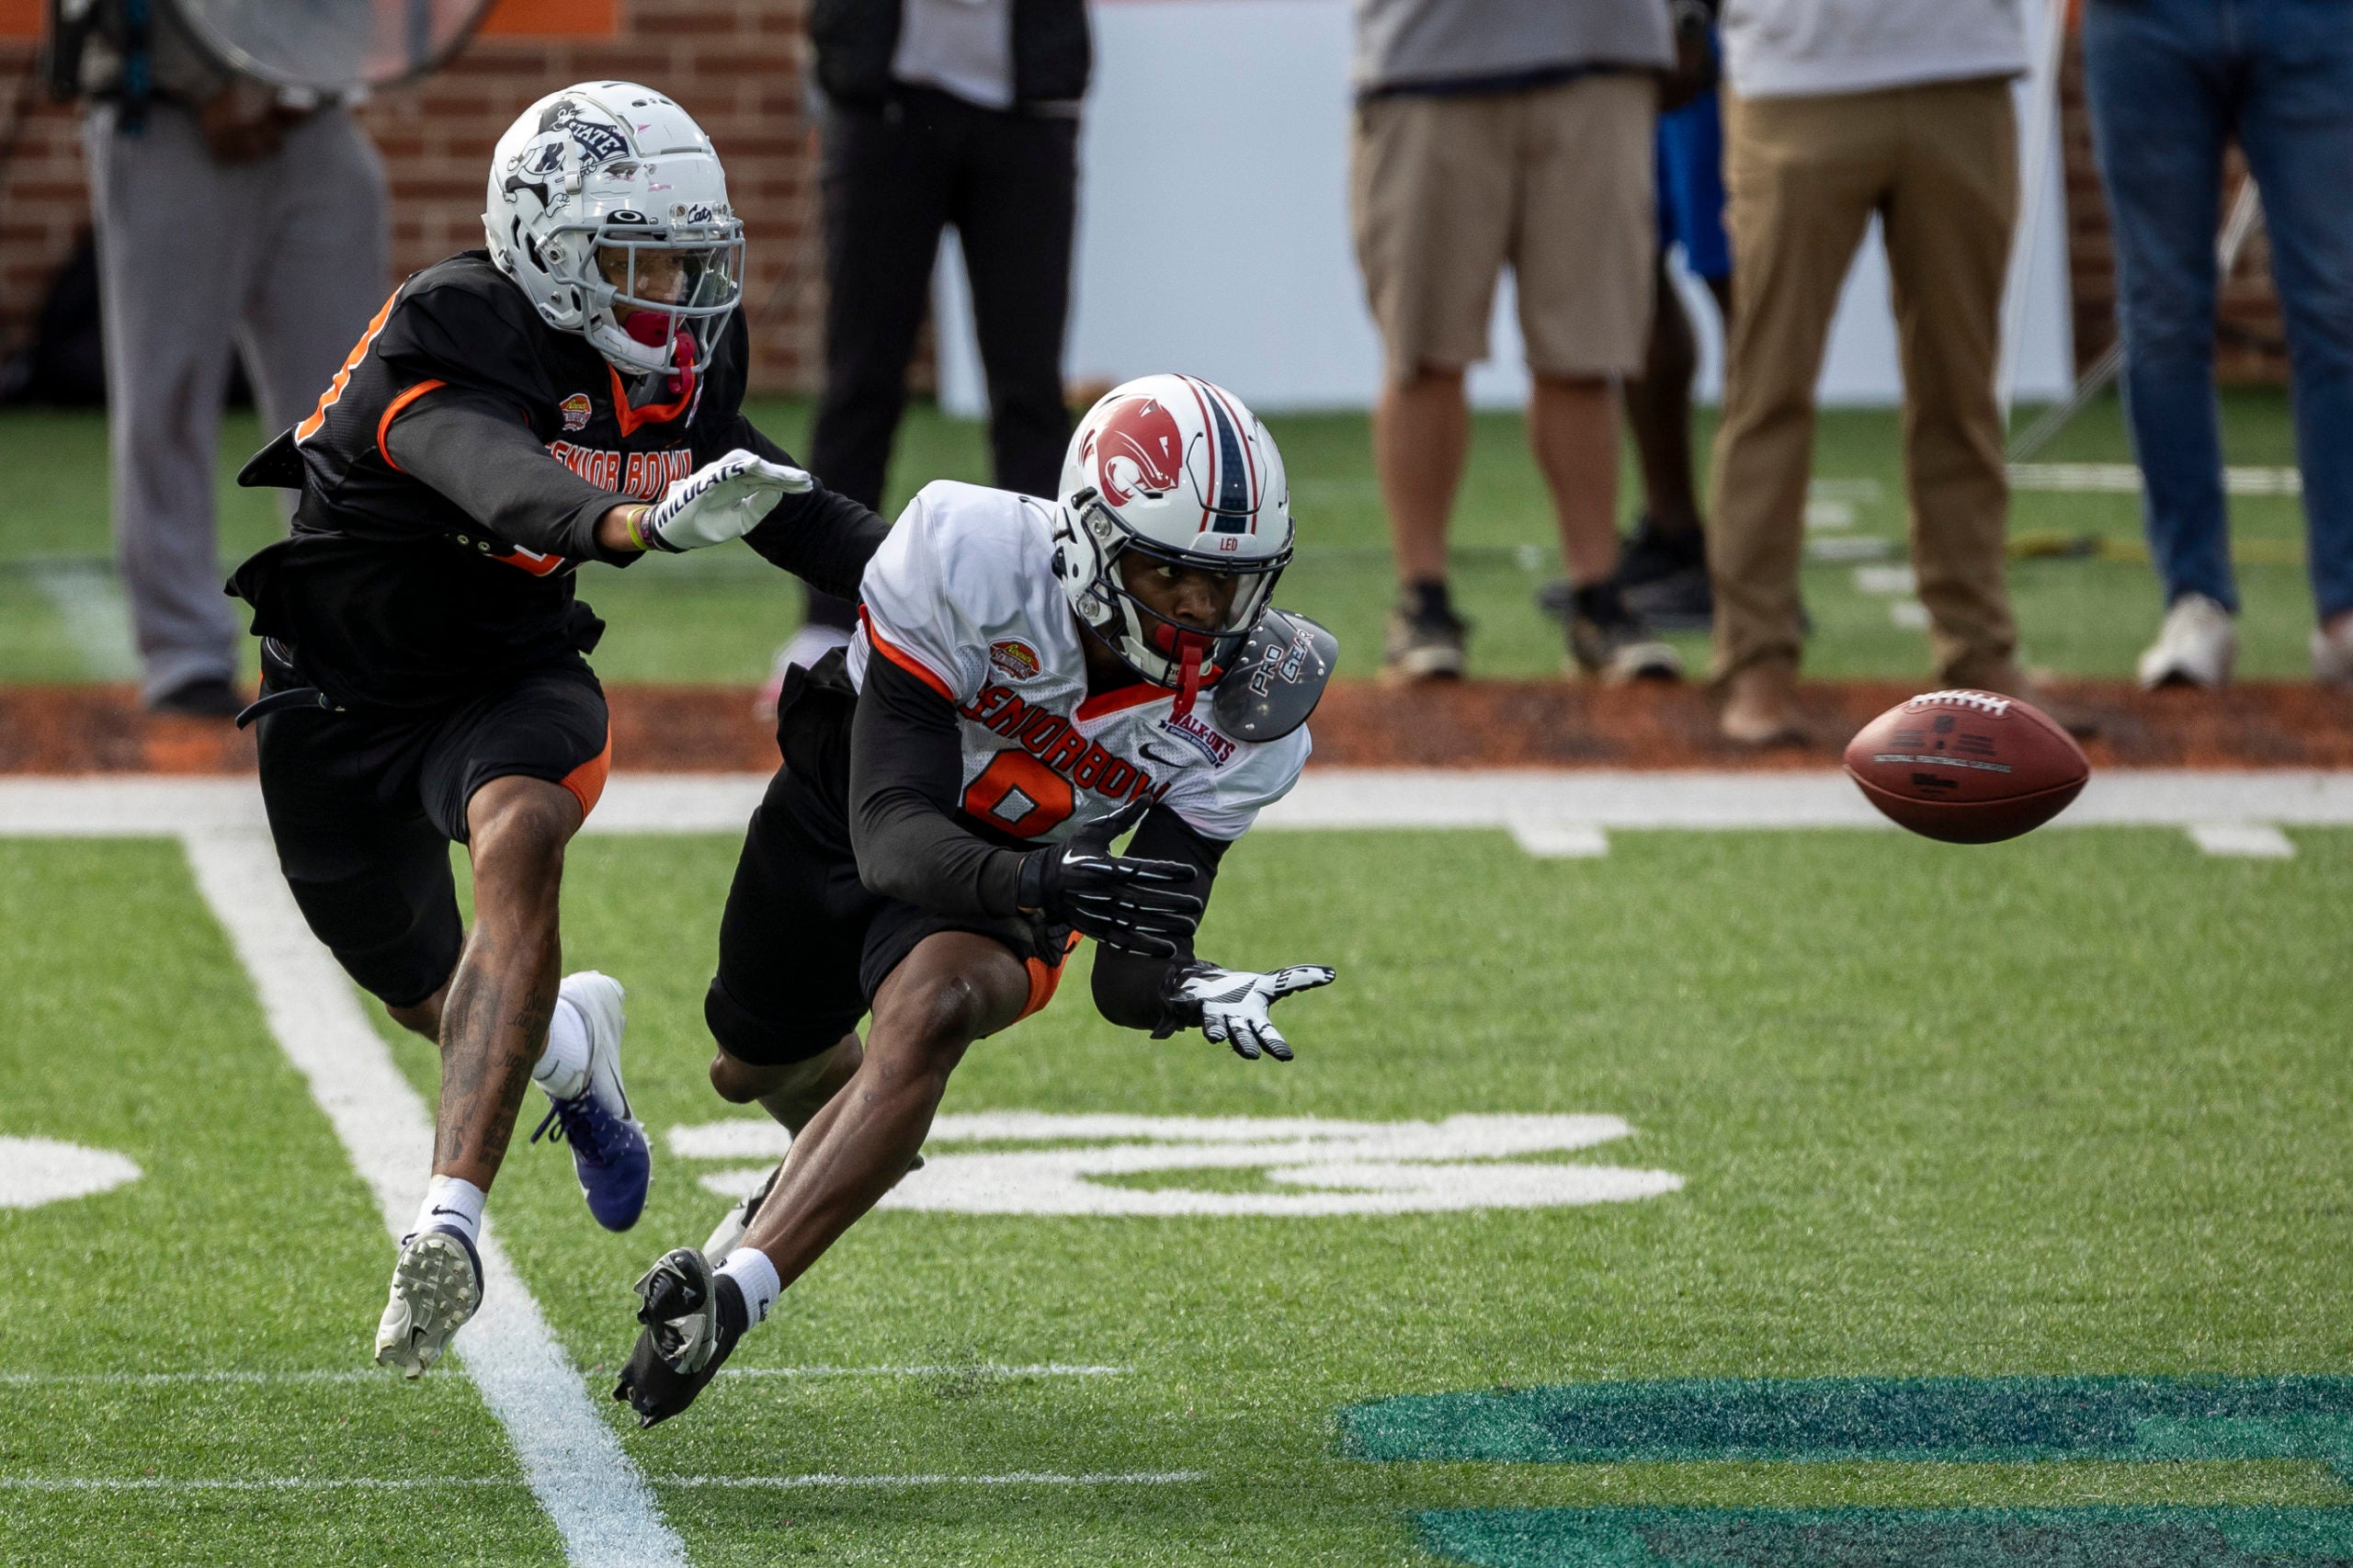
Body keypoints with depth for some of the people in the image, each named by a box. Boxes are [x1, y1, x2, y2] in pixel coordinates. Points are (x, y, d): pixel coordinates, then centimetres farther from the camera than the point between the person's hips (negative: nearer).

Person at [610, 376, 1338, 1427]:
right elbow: (892, 831, -42)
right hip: (840, 816, 1)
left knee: (931, 1010, -35)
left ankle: (730, 1296, -37)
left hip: (1019, 875, -1)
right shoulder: (971, 560, -39)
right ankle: (836, 1149, 64)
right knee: (756, 1066, 26)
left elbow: (1127, 970, -26)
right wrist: (1029, 884, -60)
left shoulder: (1243, 716, -29)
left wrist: (1183, 992, -50)